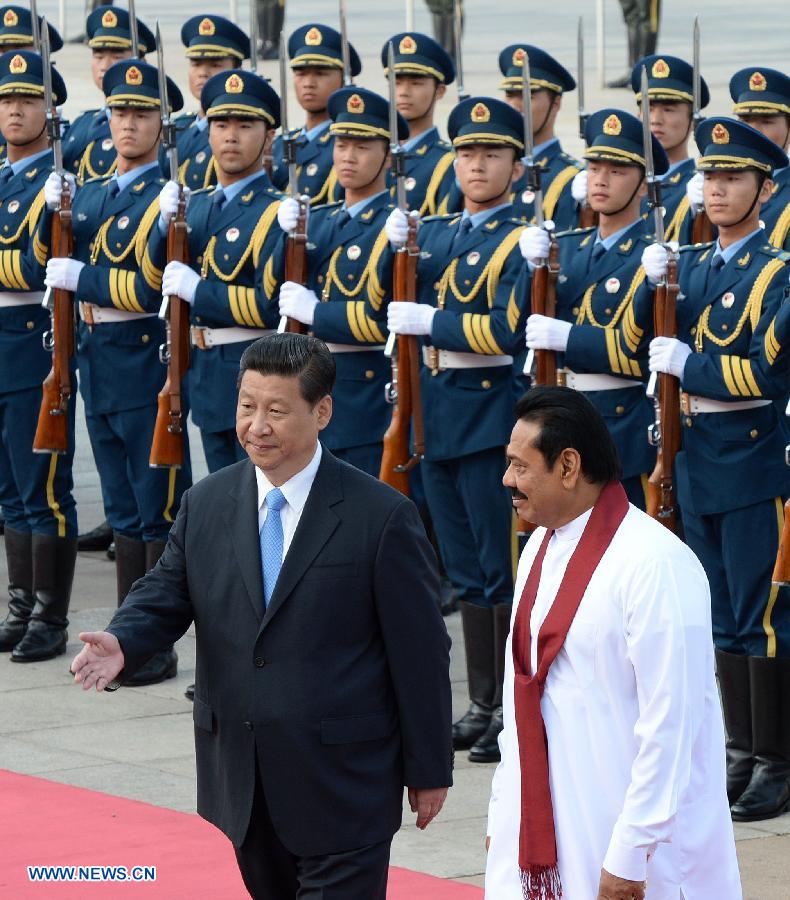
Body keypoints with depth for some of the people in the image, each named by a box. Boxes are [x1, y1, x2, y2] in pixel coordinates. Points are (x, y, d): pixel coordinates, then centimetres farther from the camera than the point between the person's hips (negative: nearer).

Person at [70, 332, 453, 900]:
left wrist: (429, 769, -4)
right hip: (241, 783, 5)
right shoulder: (206, 505, 5)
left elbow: (420, 653, -6)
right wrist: (122, 643, -18)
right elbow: (165, 596, 6)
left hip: (343, 784, -5)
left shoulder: (381, 517, -9)